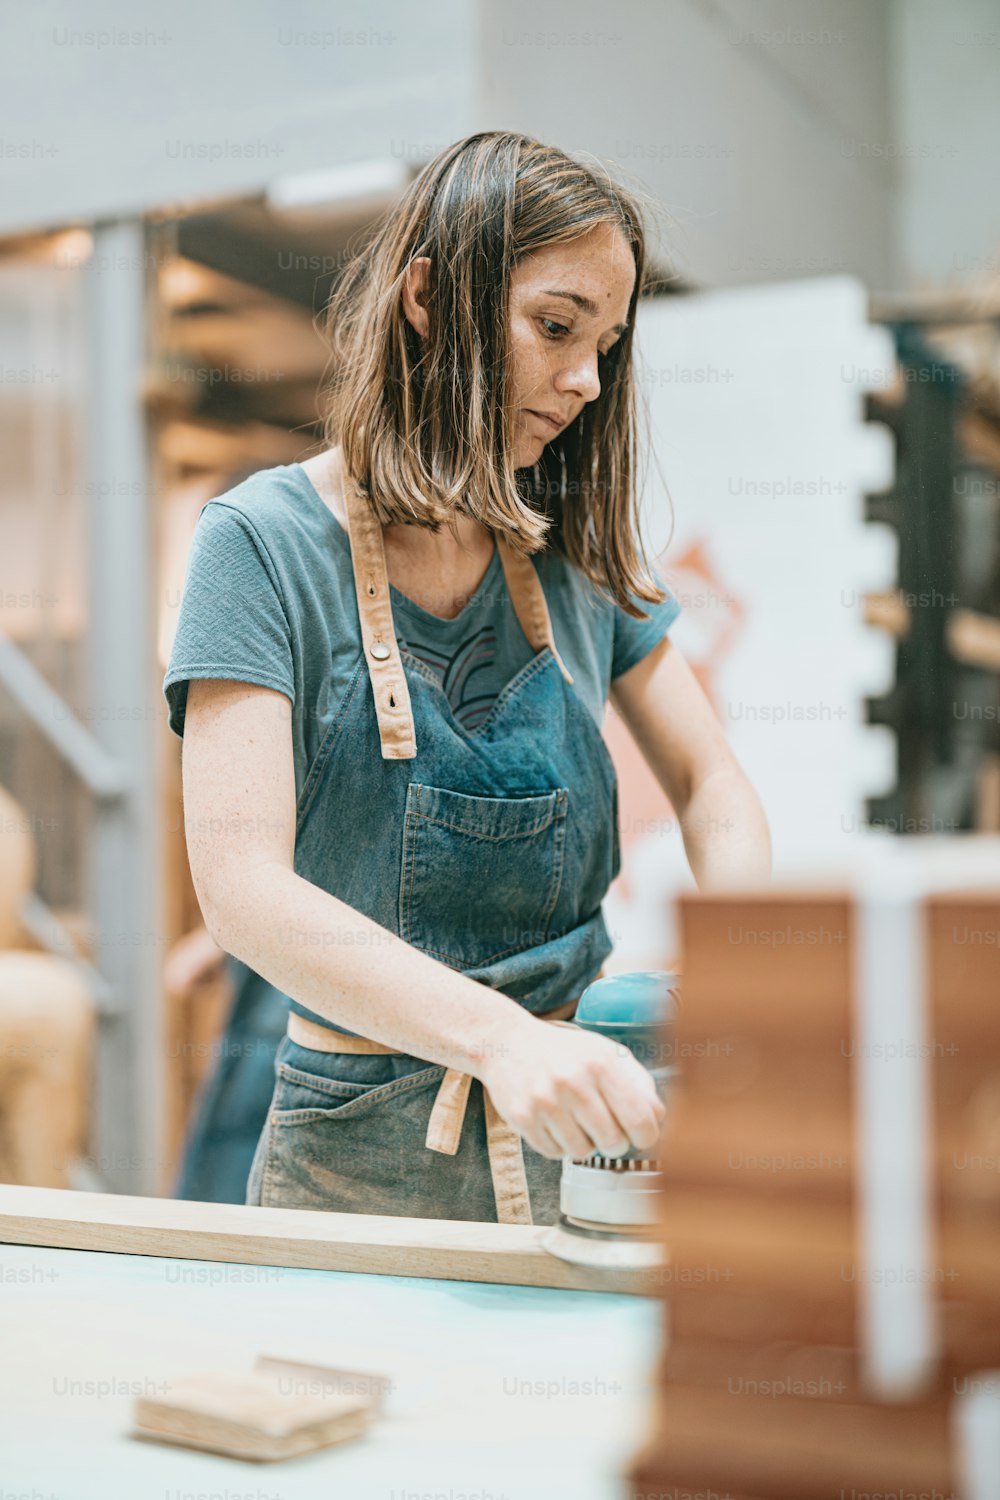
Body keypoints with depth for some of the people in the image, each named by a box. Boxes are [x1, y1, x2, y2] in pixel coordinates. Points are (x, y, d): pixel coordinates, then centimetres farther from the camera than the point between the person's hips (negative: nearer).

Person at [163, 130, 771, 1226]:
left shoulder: (577, 548, 5)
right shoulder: (265, 542, -10)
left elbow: (714, 791, 11)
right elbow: (243, 887, -19)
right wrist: (497, 1034, -32)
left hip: (580, 1132, 4)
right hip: (361, 1154, -4)